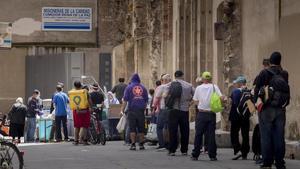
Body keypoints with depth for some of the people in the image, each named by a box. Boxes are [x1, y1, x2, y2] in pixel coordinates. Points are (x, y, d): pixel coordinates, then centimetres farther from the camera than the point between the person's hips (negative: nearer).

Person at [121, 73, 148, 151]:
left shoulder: (129, 87, 2)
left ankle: (133, 145, -5)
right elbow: (146, 100, 14)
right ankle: (141, 144, 10)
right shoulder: (143, 88, 10)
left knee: (132, 128, -1)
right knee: (141, 128, 8)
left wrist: (122, 110, -3)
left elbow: (125, 100, -4)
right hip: (141, 110, 2)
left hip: (132, 110, -2)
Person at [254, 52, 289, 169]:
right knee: (279, 137, 7)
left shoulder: (264, 73, -7)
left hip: (266, 109, -3)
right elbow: (287, 92, 7)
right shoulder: (284, 74, 3)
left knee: (266, 137, 1)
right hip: (280, 110, 3)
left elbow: (257, 90, -5)